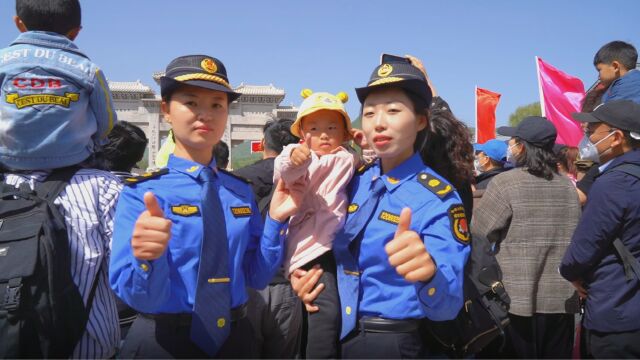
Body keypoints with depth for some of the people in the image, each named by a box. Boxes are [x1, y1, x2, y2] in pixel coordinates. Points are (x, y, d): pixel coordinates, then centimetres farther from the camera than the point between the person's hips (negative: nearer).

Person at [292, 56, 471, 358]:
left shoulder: (438, 198, -17)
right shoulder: (356, 180, -1)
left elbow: (447, 306, -25)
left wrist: (428, 272, -46)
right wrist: (299, 272, -2)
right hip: (338, 336, 6)